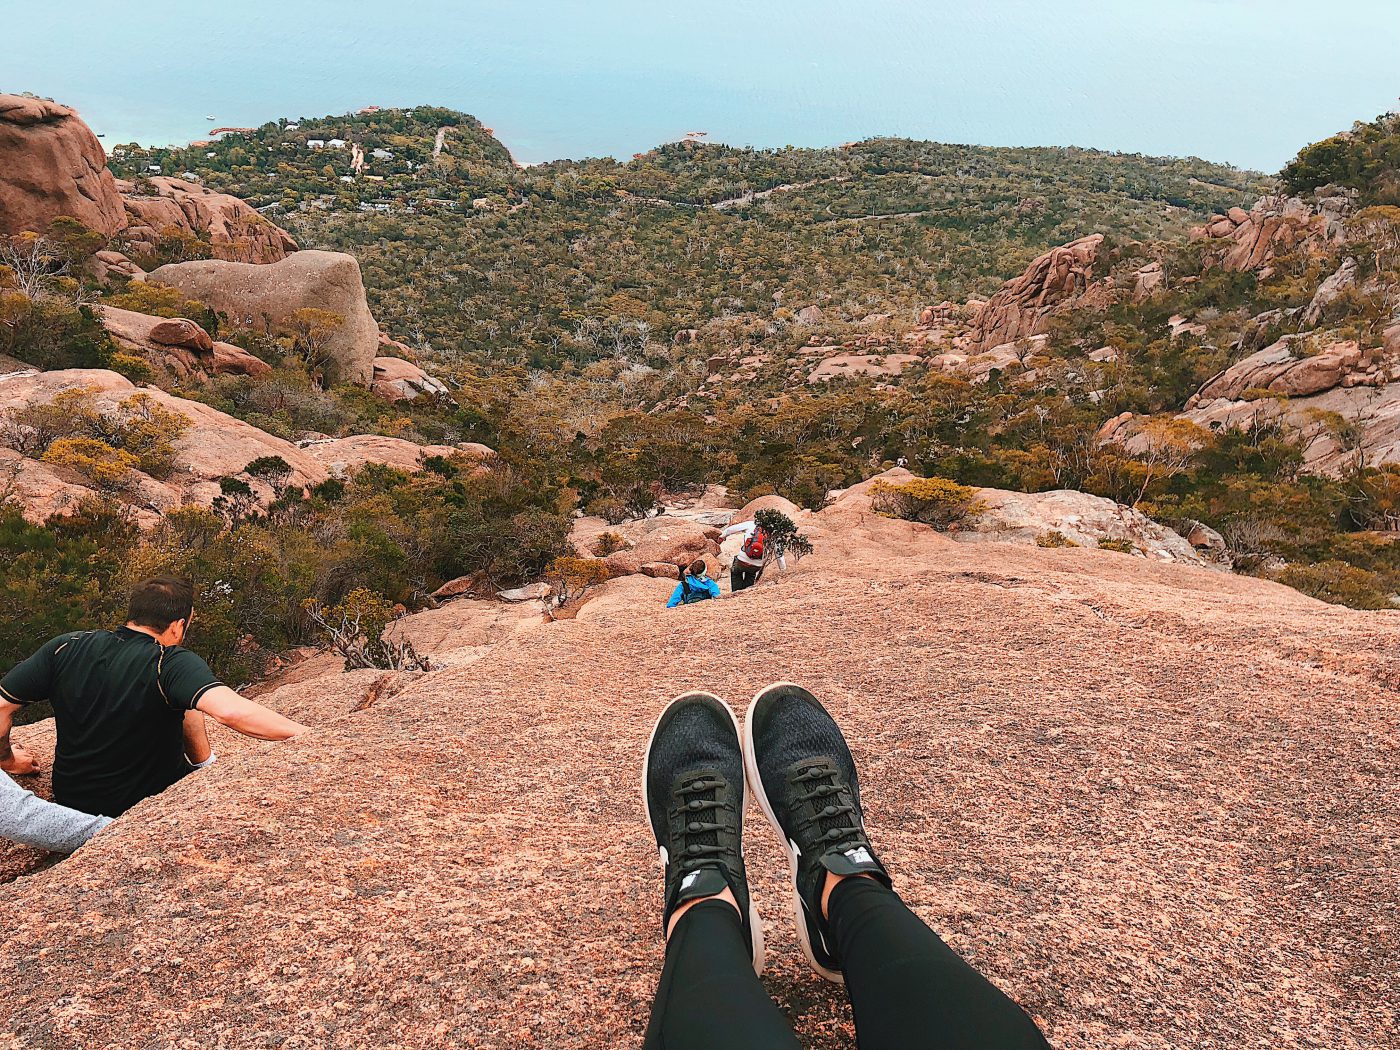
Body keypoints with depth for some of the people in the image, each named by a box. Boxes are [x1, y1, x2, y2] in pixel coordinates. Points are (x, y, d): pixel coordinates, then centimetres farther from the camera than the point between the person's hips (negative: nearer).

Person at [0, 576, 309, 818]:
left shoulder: (64, 648, -12)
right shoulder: (171, 663, -28)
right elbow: (229, 710, -44)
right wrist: (308, 734, -42)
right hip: (149, 808, -5)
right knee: (186, 701, 15)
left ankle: (205, 766, 36)